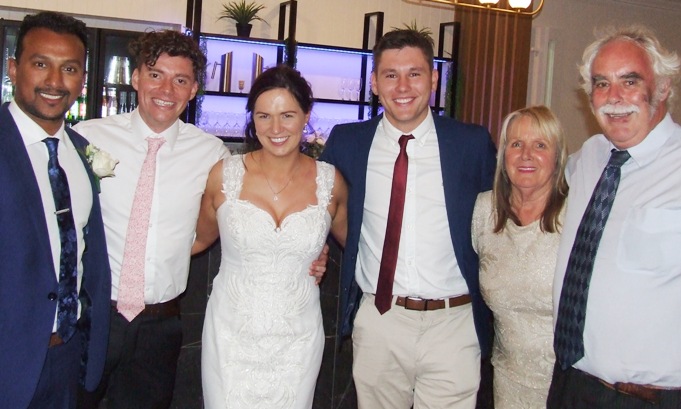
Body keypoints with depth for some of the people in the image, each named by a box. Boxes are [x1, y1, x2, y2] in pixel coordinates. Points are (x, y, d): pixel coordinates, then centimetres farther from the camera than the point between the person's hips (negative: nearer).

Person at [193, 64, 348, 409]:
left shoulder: (330, 182, -3)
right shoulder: (224, 176, -6)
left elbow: (350, 239, 15)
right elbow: (201, 239, 9)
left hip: (298, 341, 1)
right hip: (232, 338, 0)